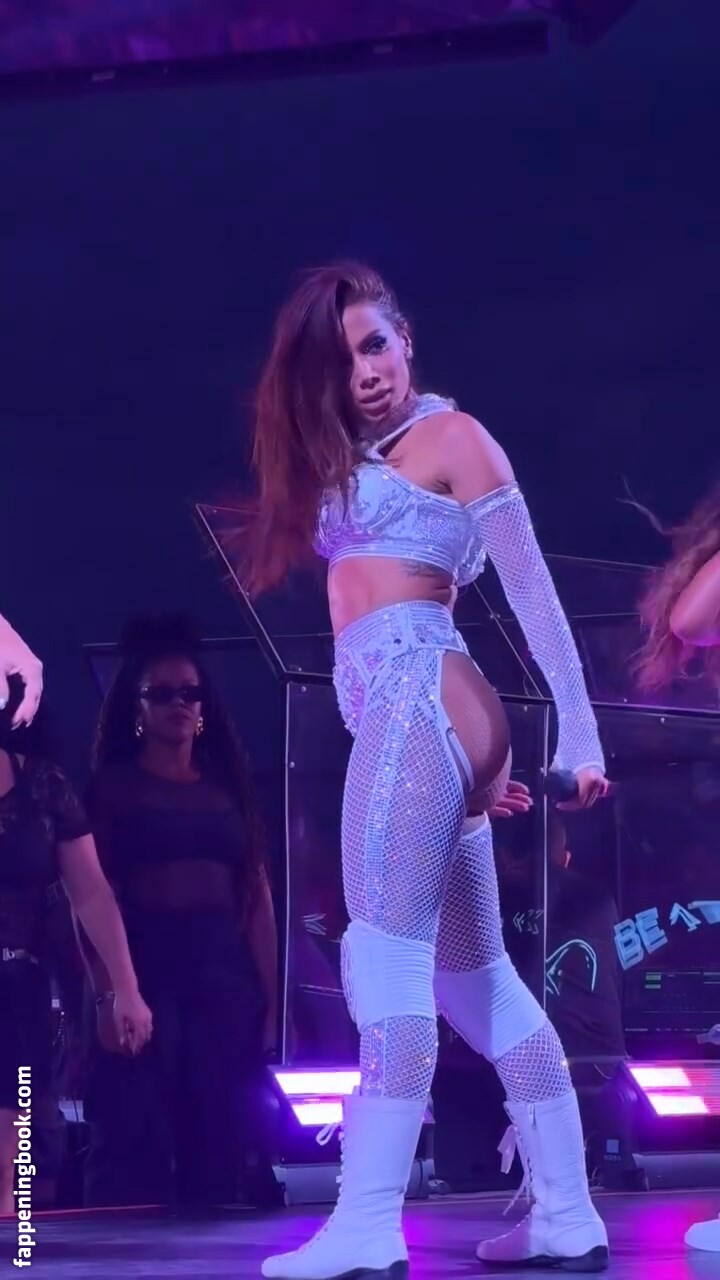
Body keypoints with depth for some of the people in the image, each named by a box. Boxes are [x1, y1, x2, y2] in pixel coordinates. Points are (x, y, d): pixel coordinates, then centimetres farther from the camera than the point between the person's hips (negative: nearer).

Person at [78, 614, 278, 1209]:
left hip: (224, 970, 4)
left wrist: (268, 995, 5)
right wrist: (108, 991, -16)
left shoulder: (226, 787, 16)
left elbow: (258, 894, 14)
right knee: (133, 1142, -10)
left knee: (218, 1142, 1)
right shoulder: (113, 787, 5)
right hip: (145, 964, -4)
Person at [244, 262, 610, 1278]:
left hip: (420, 693, -9)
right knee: (472, 972, 7)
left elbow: (534, 592, -5)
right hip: (395, 706, 9)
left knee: (389, 952, -18)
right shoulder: (349, 459, 23)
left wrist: (579, 734, -12)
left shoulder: (452, 436, 0)